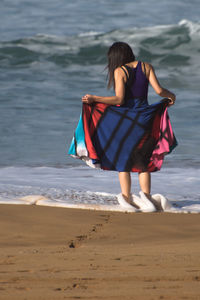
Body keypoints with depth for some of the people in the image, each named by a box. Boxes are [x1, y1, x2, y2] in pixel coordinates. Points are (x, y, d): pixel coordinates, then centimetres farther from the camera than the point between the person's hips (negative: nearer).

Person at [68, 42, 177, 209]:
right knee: (143, 162, 13)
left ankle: (127, 199, -2)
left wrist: (94, 99, -12)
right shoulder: (146, 67, 3)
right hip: (144, 119, 4)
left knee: (122, 161, 6)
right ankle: (147, 197, 5)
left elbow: (119, 99, -16)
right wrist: (171, 95, 18)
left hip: (125, 118, -4)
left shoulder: (119, 71, -7)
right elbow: (159, 90, -2)